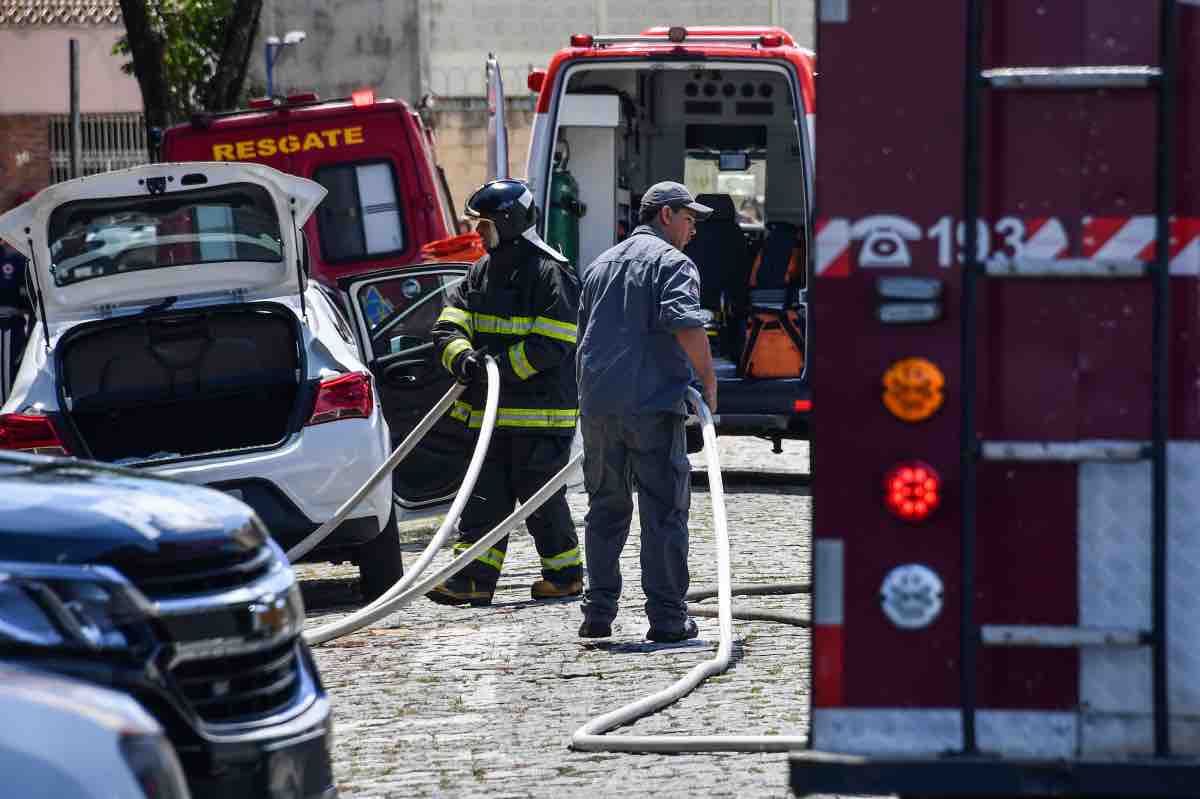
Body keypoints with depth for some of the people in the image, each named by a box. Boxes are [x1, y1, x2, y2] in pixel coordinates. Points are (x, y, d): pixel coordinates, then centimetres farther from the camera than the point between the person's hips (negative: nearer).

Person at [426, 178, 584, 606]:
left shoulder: (551, 273, -12)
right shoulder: (483, 271, 13)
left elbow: (551, 344, -19)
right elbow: (450, 324, 7)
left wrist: (501, 365, -22)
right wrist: (462, 358, -14)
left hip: (540, 410, -8)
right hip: (496, 410, 8)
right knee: (486, 495, 4)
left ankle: (565, 573, 14)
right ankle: (474, 578, 4)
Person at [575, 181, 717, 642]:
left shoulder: (600, 265, 21)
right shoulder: (671, 263, -3)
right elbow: (685, 324, -20)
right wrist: (709, 381, -12)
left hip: (597, 406, 6)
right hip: (652, 403, -6)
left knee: (606, 509, 13)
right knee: (664, 511, -1)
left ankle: (598, 612, 10)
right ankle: (667, 617, -2)